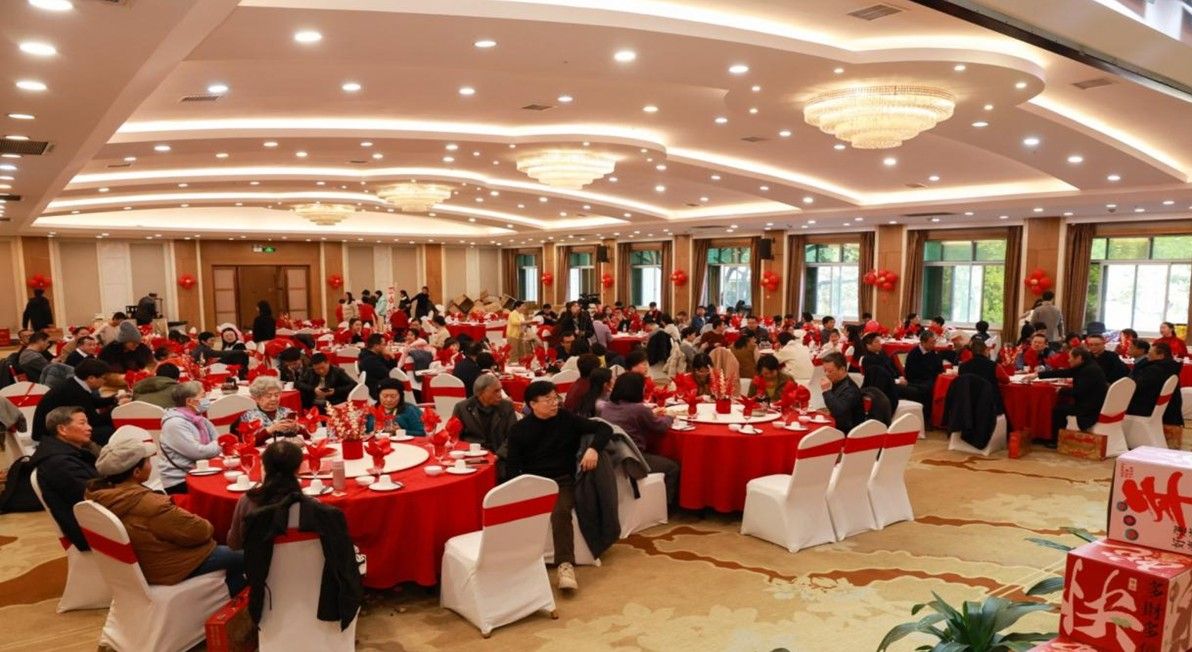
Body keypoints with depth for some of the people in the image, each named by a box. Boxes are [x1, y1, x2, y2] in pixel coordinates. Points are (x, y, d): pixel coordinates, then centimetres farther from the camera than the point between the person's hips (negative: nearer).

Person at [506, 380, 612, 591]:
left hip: (563, 481, -1)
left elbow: (604, 428, 2)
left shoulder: (567, 419, 3)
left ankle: (566, 565, -34)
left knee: (561, 511, -33)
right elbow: (513, 466, 2)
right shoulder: (519, 429, 4)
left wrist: (594, 448, -18)